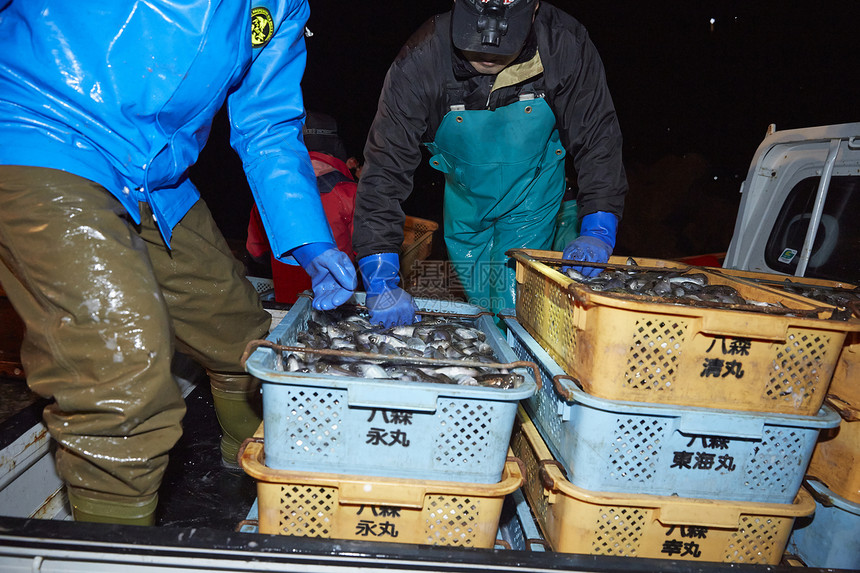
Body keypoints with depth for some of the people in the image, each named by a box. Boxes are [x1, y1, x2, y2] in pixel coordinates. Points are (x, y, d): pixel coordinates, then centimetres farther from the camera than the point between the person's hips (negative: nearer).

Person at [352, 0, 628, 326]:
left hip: (531, 198, -1)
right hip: (464, 200, 1)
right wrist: (381, 280, -38)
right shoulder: (420, 62, -28)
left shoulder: (566, 46, -25)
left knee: (514, 310, -8)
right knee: (477, 304, 14)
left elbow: (598, 140, -18)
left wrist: (598, 231, -34)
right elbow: (385, 167, -30)